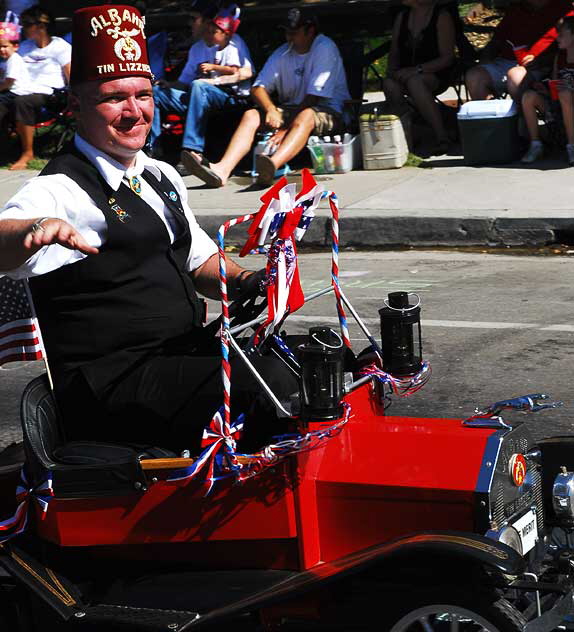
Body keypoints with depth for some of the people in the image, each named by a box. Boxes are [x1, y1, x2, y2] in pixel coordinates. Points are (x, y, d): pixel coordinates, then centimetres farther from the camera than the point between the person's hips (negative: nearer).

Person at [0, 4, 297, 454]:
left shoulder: (163, 178, 20)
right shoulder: (62, 189, -8)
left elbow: (200, 261, 29)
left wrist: (243, 281, 7)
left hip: (186, 356, 9)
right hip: (115, 384, -9)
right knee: (274, 385, -25)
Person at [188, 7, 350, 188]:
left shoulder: (324, 48, -11)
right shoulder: (283, 53, 7)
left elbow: (314, 97, -16)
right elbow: (258, 87, 2)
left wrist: (287, 128, -20)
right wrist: (271, 110, -21)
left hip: (328, 112, -6)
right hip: (292, 110, 6)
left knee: (306, 115, -39)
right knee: (251, 115, -16)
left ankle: (273, 165, -66)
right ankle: (223, 169, -38)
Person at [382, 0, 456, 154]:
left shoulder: (442, 17, -3)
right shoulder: (402, 17, 15)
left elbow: (448, 58, -8)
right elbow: (394, 53, 17)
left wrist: (418, 70, -20)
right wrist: (392, 71, -6)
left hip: (435, 75, -4)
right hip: (405, 74, 5)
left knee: (414, 82, -38)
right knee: (389, 83, -30)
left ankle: (442, 137, -41)